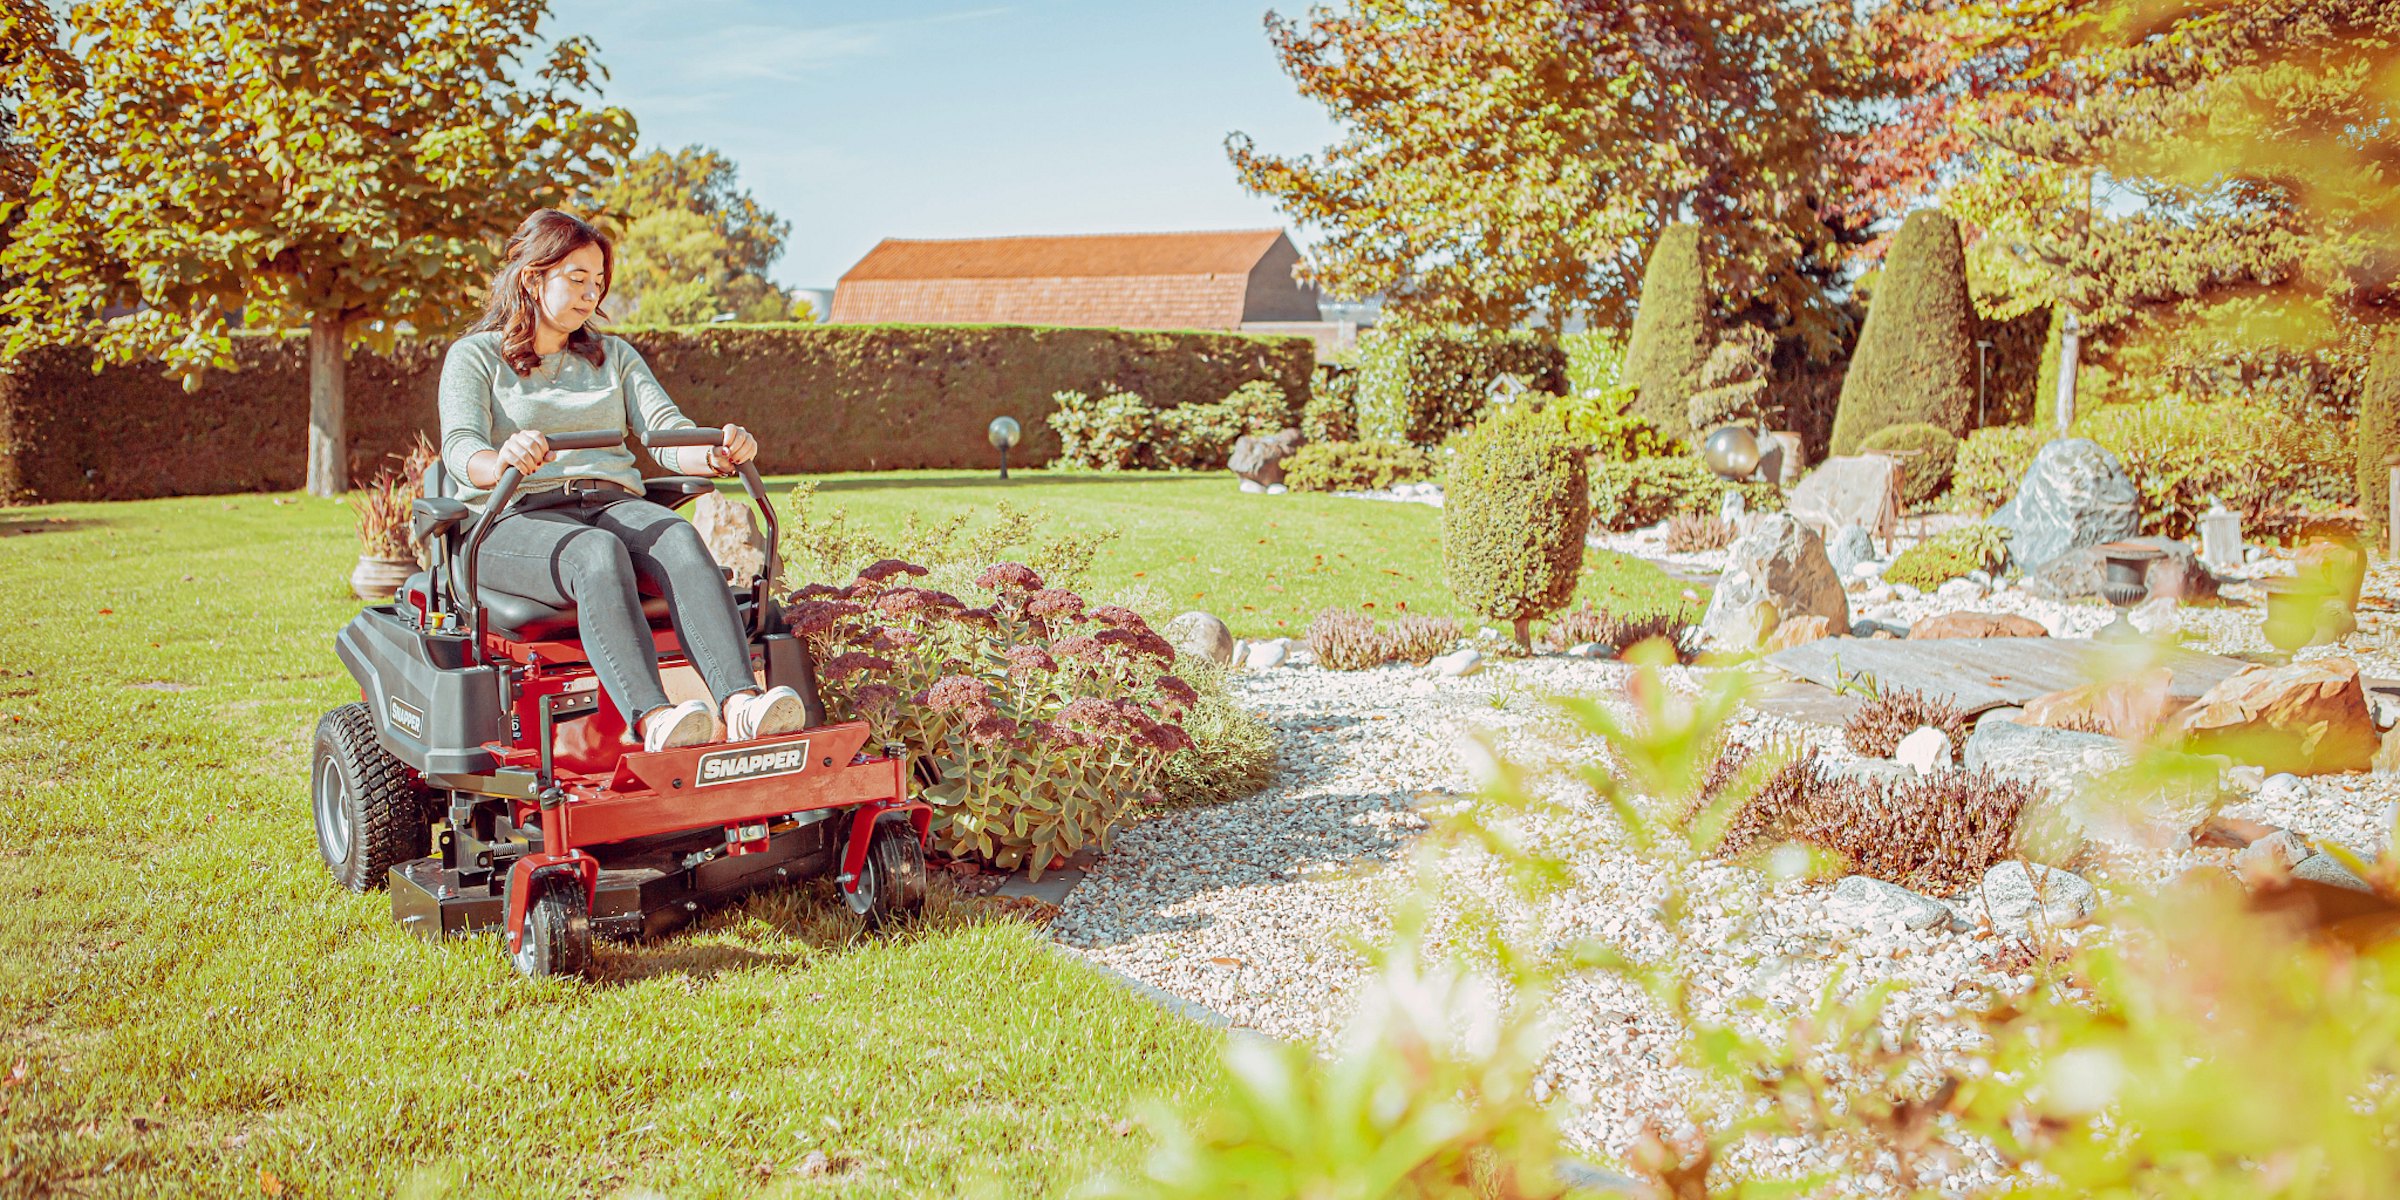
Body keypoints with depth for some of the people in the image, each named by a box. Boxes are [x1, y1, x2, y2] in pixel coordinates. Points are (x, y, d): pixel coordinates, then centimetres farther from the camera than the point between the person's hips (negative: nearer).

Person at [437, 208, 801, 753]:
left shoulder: (615, 356, 25)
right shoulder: (475, 356, 11)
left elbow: (668, 433, 10)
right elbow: (461, 447, -7)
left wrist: (718, 455, -14)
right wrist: (502, 462, -33)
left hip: (612, 503, 3)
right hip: (515, 518, -3)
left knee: (679, 538, -32)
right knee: (597, 553, -39)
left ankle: (740, 701, -55)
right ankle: (651, 720, -59)